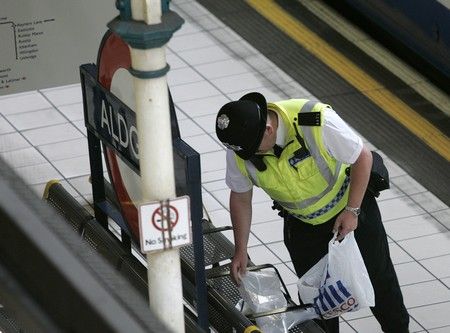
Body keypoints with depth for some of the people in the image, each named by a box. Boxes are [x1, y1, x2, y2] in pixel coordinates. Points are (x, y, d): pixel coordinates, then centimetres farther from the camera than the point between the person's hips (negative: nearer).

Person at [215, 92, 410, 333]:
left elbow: (363, 157, -22)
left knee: (379, 279, 14)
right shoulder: (238, 150, -23)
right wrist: (240, 250, -4)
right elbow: (240, 198, -5)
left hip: (353, 207, -2)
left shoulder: (318, 122, -37)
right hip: (302, 226, 2)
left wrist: (352, 211, -21)